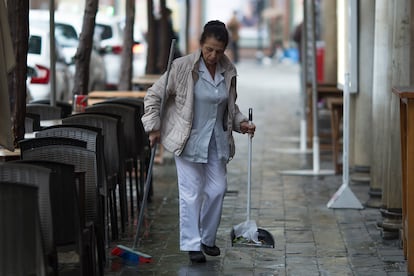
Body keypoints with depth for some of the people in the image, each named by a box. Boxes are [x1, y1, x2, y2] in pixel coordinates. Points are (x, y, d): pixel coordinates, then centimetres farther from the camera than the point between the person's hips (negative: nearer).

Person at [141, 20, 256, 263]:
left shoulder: (228, 71, 1)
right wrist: (154, 127, -10)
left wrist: (241, 123, 2)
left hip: (217, 140, 5)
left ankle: (208, 239, 24)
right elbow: (154, 95, -7)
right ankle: (192, 245, 5)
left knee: (217, 189, 6)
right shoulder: (183, 67, -15)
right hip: (189, 140, -5)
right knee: (191, 192, -4)